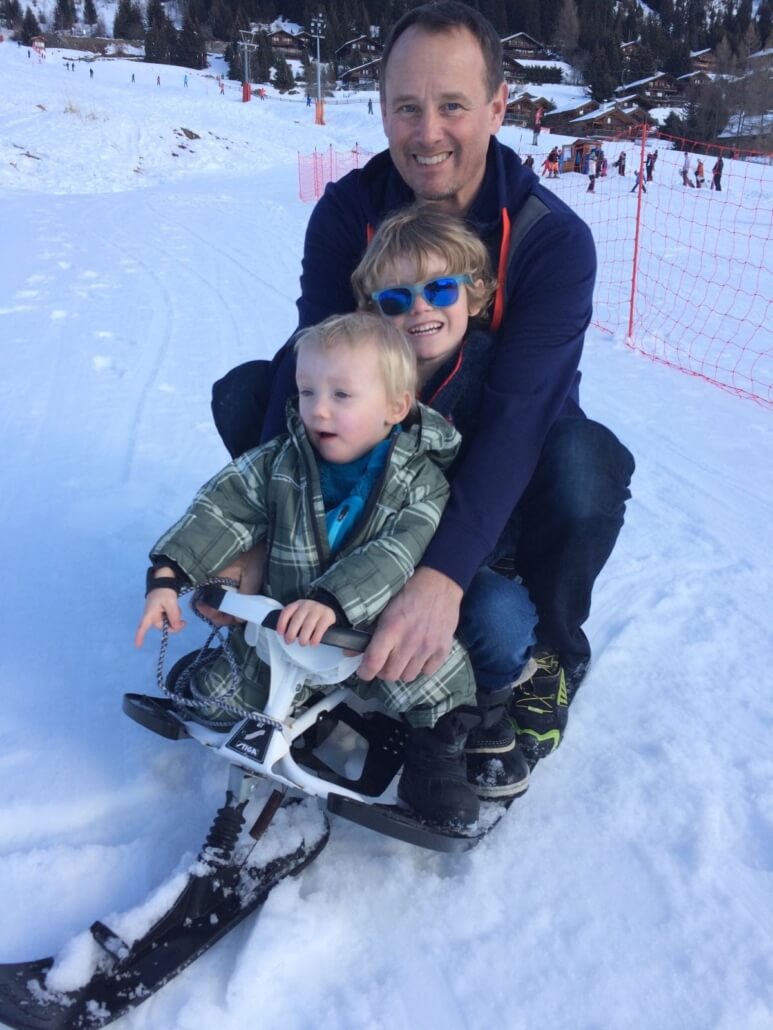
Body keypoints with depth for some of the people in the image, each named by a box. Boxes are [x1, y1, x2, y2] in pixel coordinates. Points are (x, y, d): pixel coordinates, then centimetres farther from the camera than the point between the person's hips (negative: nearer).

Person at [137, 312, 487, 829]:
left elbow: (398, 555, -26)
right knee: (217, 695, 0)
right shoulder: (279, 462, -3)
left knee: (435, 669, -31)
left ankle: (438, 749, -1)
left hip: (382, 629, -3)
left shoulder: (422, 479, -13)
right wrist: (169, 572, -15)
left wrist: (332, 599, -41)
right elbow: (223, 509, -3)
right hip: (284, 627, 4)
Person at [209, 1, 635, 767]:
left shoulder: (554, 238, -22)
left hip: (497, 465, -2)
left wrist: (445, 574, -47)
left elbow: (518, 410, -33)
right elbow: (311, 361, -21)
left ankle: (551, 654, -3)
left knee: (586, 469, -36)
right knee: (243, 393, -16)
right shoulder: (346, 210, -13)